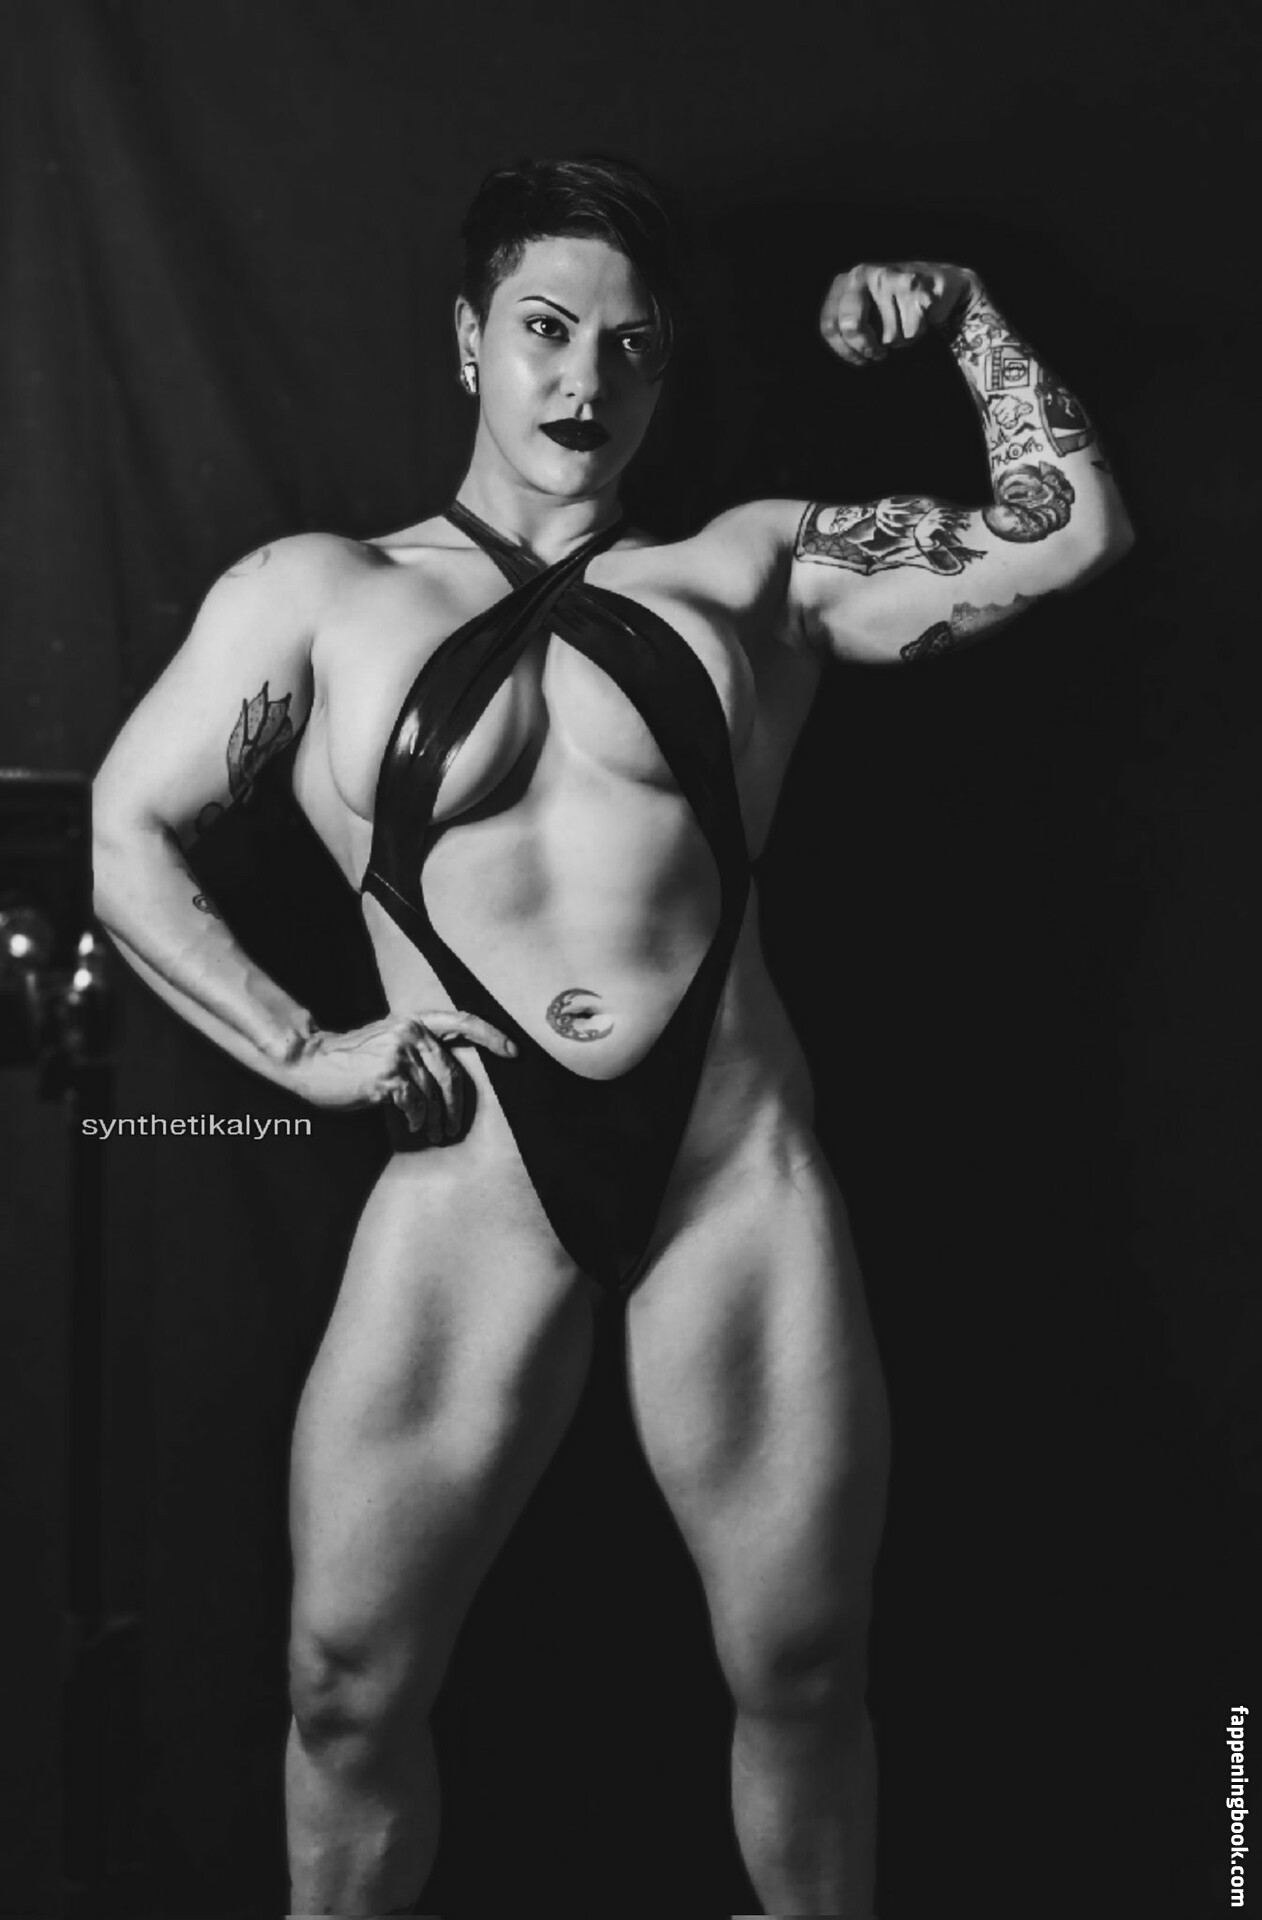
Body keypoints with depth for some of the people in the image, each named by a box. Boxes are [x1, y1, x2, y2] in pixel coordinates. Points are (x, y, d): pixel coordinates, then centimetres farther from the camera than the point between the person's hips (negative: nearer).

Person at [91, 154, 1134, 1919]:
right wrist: (303, 1049, -1)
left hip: (737, 1176, 1)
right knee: (350, 1680, 5)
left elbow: (1072, 533, 12)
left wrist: (967, 320, 7)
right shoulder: (317, 597, 7)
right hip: (471, 1191, -1)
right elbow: (122, 831, 7)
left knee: (802, 1667, 9)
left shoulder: (760, 570, 11)